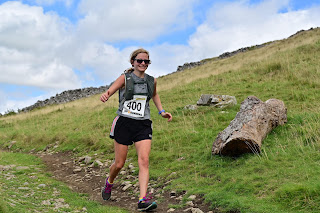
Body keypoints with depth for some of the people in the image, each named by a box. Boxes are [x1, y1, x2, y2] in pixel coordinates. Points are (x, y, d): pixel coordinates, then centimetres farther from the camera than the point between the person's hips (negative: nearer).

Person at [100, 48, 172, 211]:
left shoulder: (152, 81, 9)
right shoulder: (125, 78, -2)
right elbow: (110, 91, -15)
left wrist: (161, 111, 17)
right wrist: (105, 96, -38)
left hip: (143, 125, 2)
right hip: (124, 123, -2)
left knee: (144, 160, -16)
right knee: (119, 164, 5)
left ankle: (143, 200, -21)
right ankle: (109, 182, 39)